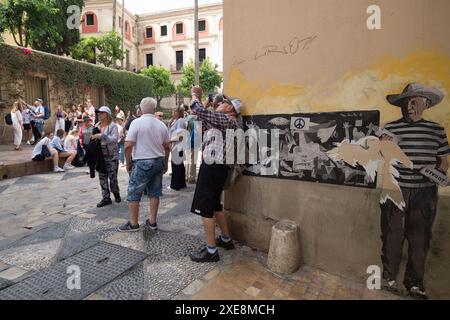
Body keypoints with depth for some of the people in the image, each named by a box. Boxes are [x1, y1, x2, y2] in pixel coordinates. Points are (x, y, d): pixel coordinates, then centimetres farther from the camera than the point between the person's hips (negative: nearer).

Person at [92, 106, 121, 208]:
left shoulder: (113, 126, -8)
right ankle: (106, 198, 16)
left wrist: (101, 136, -27)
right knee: (102, 177, 7)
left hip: (111, 156, -5)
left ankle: (116, 194, 26)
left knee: (112, 177, 1)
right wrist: (92, 138, -4)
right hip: (100, 155, 6)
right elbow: (93, 138, 18)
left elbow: (114, 139, -21)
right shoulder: (97, 126, 10)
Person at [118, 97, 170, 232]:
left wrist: (128, 163, -1)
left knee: (133, 193, 7)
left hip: (142, 163, -5)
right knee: (154, 192, 12)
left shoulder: (136, 122, -10)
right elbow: (167, 147, 9)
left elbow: (128, 146, -14)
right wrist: (165, 164, 20)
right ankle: (152, 222, 21)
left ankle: (133, 224, 15)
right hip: (158, 161, 5)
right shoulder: (161, 125, 4)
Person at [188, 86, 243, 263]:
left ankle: (211, 251, 2)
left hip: (213, 168, -10)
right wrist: (198, 98, 20)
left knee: (205, 209, -5)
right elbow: (205, 116, 25)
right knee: (215, 205, 20)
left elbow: (201, 112, -21)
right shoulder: (223, 121, 17)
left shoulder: (227, 120, -13)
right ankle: (226, 239, 32)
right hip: (216, 167, 10)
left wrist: (194, 95, -2)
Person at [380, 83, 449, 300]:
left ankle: (415, 283, 25)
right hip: (395, 190, -1)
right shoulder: (390, 128, 1)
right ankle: (389, 277, 23)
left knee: (420, 238, 9)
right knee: (393, 235, 6)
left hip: (425, 193, 2)